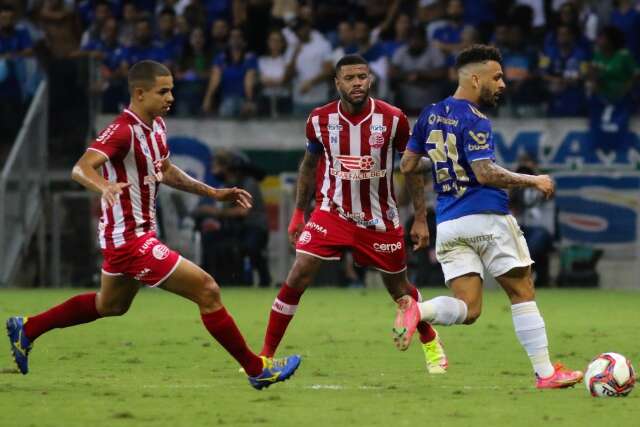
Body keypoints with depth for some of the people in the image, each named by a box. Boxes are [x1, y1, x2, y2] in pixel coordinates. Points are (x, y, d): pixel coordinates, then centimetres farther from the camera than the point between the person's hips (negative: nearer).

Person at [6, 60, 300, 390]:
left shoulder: (156, 125, 7)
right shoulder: (123, 130, -22)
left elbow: (164, 171, 24)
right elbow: (81, 168, -36)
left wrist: (213, 192, 19)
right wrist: (104, 186, -57)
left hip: (122, 238, 10)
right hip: (131, 240, -10)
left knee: (110, 305, 30)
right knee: (207, 291, -10)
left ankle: (26, 330, 40)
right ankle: (256, 369, -2)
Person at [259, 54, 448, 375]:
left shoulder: (392, 119, -12)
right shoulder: (320, 119, -8)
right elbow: (309, 164, 10)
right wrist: (298, 213, 8)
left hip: (380, 220, 0)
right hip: (333, 212, 1)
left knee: (399, 288, 12)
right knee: (297, 277, -14)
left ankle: (431, 345, 40)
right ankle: (265, 355, -6)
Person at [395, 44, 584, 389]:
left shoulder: (430, 115, 14)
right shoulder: (473, 121, -10)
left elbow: (408, 166, 19)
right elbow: (485, 173, -20)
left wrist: (420, 218, 26)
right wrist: (533, 181, -9)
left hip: (447, 225, 6)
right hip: (487, 218, -6)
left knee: (467, 309, 3)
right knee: (522, 294, 6)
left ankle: (415, 310, -24)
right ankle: (545, 373, 7)